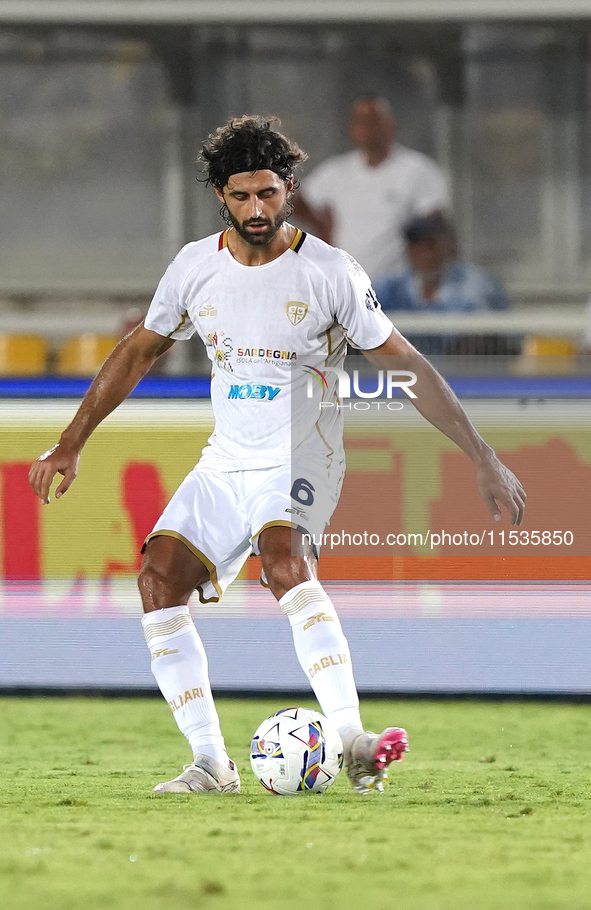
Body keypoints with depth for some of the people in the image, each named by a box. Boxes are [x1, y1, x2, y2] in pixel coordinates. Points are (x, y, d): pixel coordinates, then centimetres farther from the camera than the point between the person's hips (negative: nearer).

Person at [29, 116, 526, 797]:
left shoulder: (331, 273, -9)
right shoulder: (196, 267, 4)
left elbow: (405, 365, -5)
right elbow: (137, 354, 18)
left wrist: (482, 459, -8)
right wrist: (70, 445, 17)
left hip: (300, 460, -5)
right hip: (226, 462, 5)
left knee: (285, 561, -34)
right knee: (159, 579, -14)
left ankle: (351, 742, -45)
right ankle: (211, 764, -9)